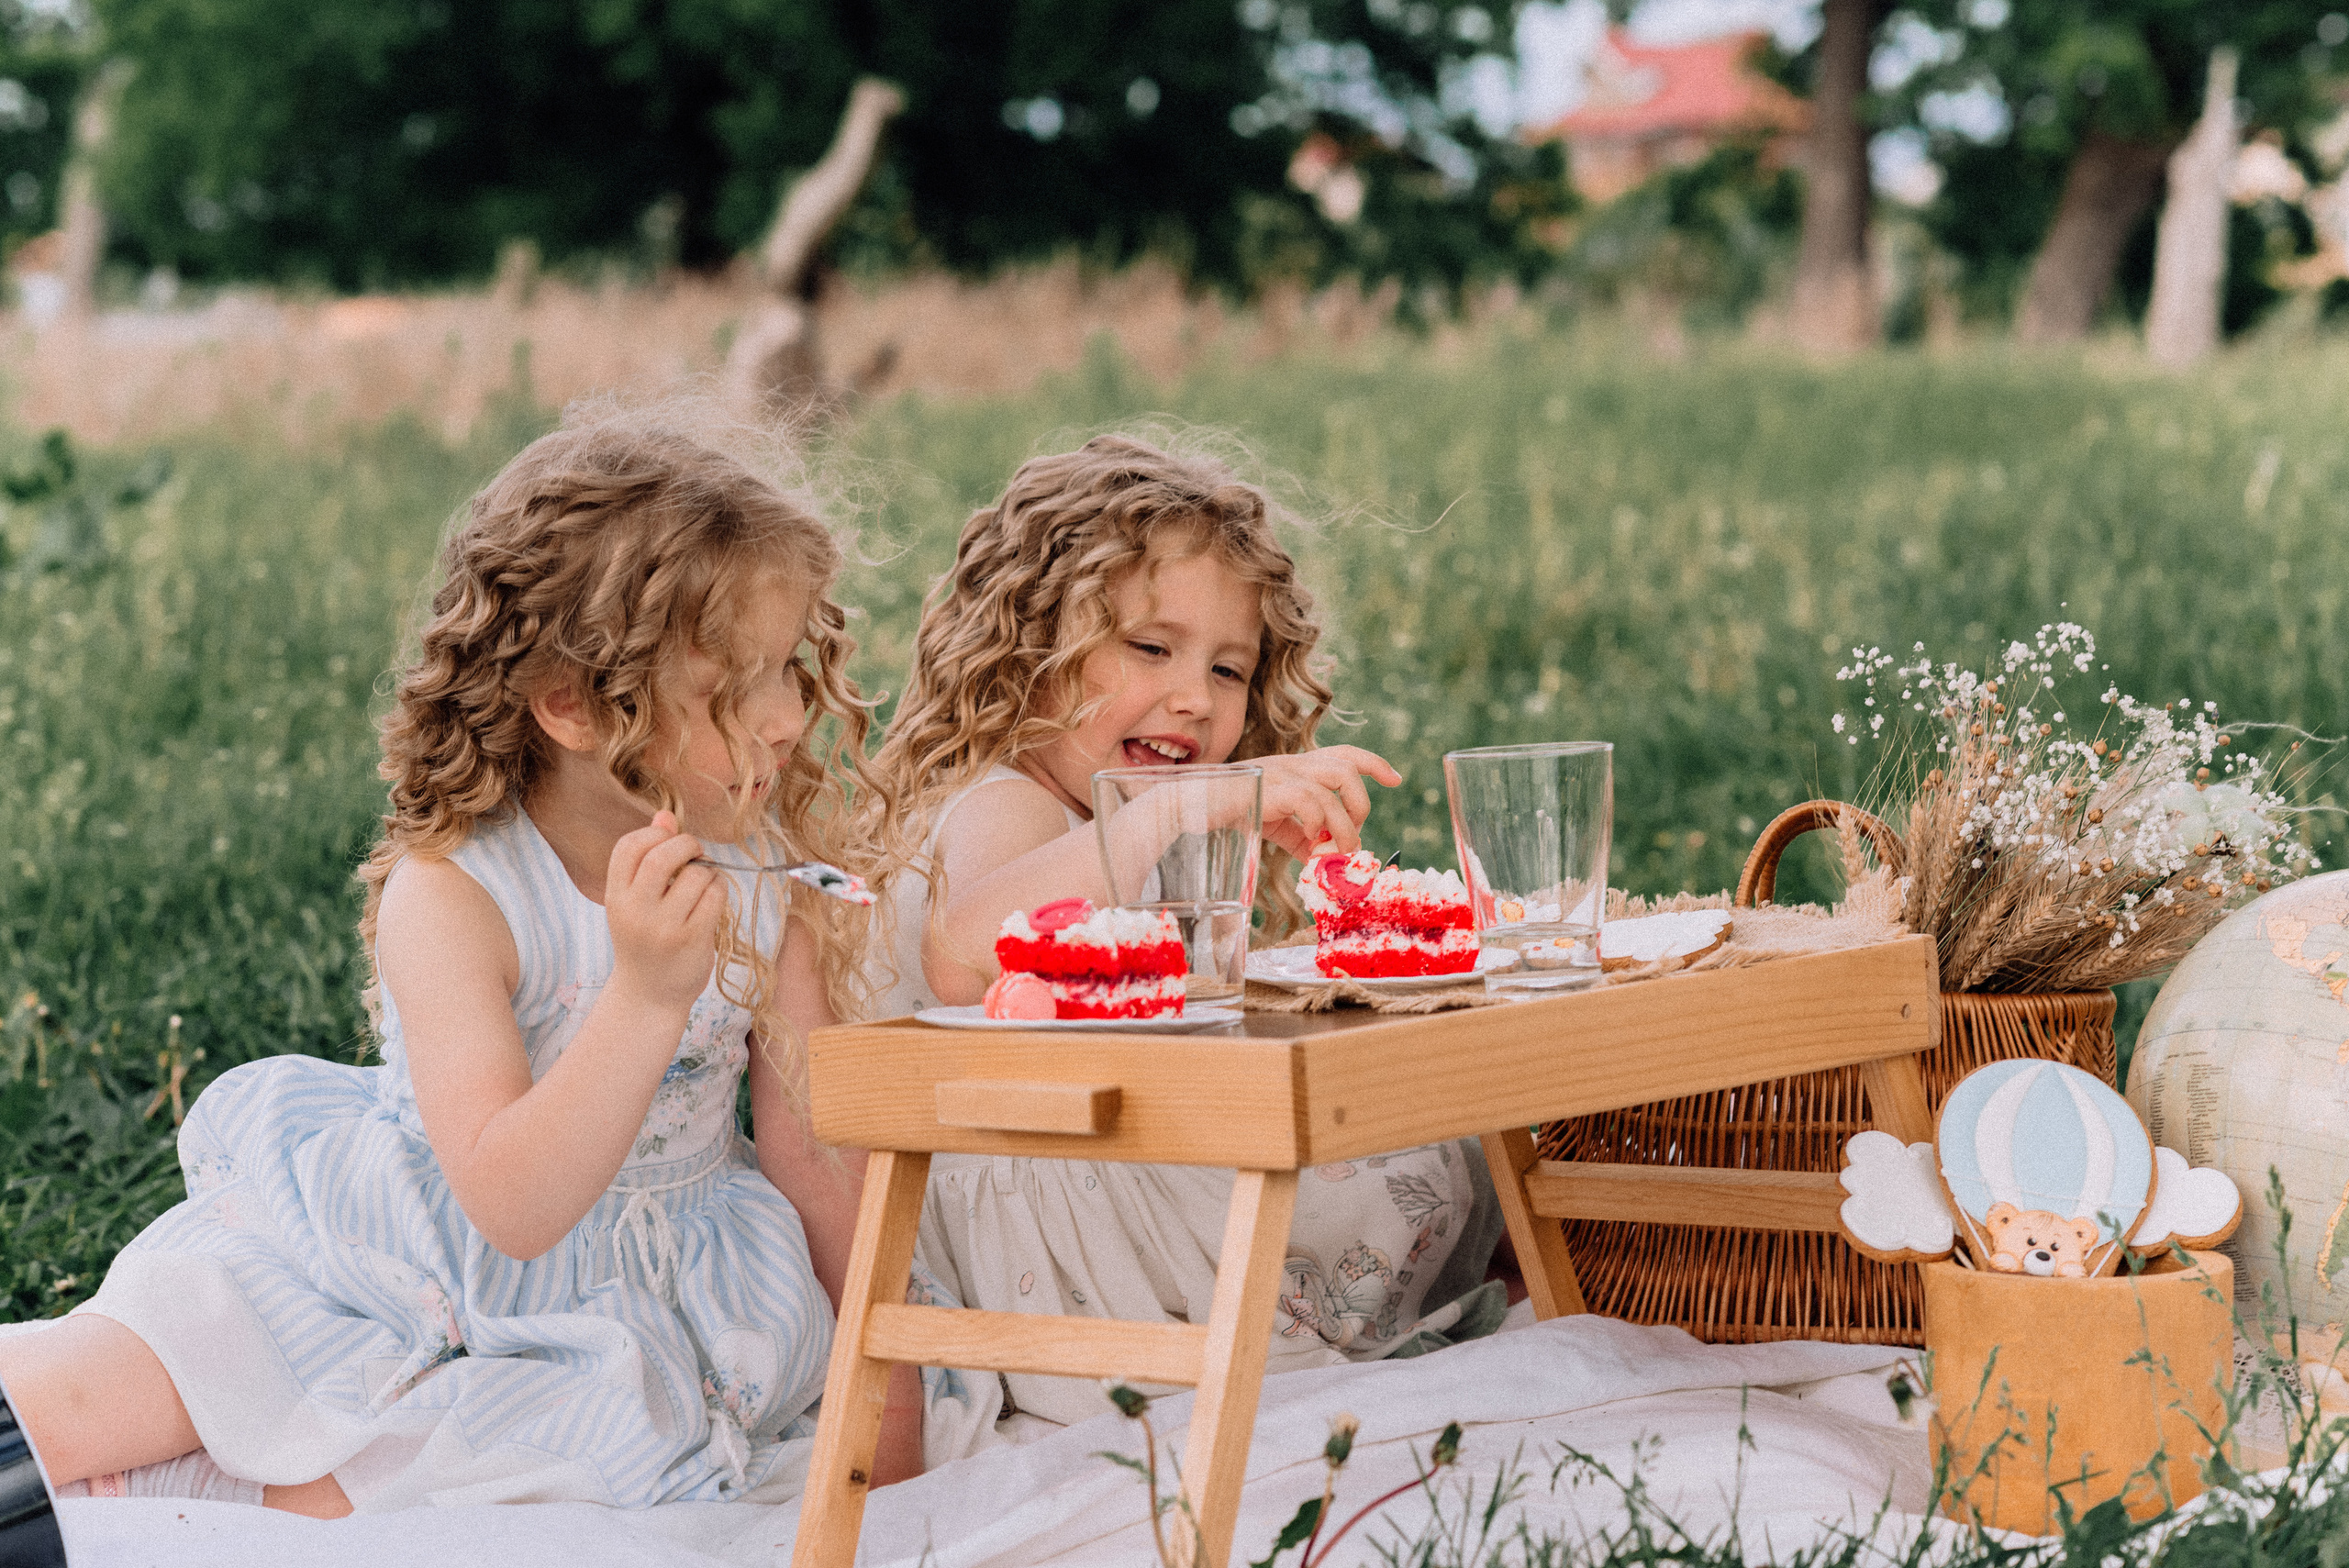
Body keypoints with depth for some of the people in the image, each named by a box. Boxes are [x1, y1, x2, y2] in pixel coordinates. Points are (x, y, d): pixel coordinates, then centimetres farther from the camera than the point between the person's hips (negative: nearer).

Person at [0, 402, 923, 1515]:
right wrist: (647, 995, -42)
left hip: (637, 1297, 3)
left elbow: (813, 1143, 0)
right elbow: (515, 1209, -31)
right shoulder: (449, 892, -23)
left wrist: (881, 1368, 2)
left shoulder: (778, 863, -10)